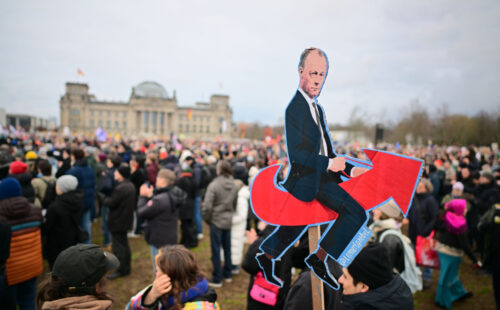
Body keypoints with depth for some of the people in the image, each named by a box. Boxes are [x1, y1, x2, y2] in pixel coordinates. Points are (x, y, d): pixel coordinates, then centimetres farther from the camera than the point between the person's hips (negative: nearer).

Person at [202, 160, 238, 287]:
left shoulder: (214, 185, -18)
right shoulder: (234, 186, -1)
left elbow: (207, 206, -19)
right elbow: (235, 204, 8)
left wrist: (207, 219, -3)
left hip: (216, 221, -5)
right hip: (228, 221, 6)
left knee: (216, 250, 4)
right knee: (227, 248, 17)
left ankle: (217, 279, 13)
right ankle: (227, 274, 31)